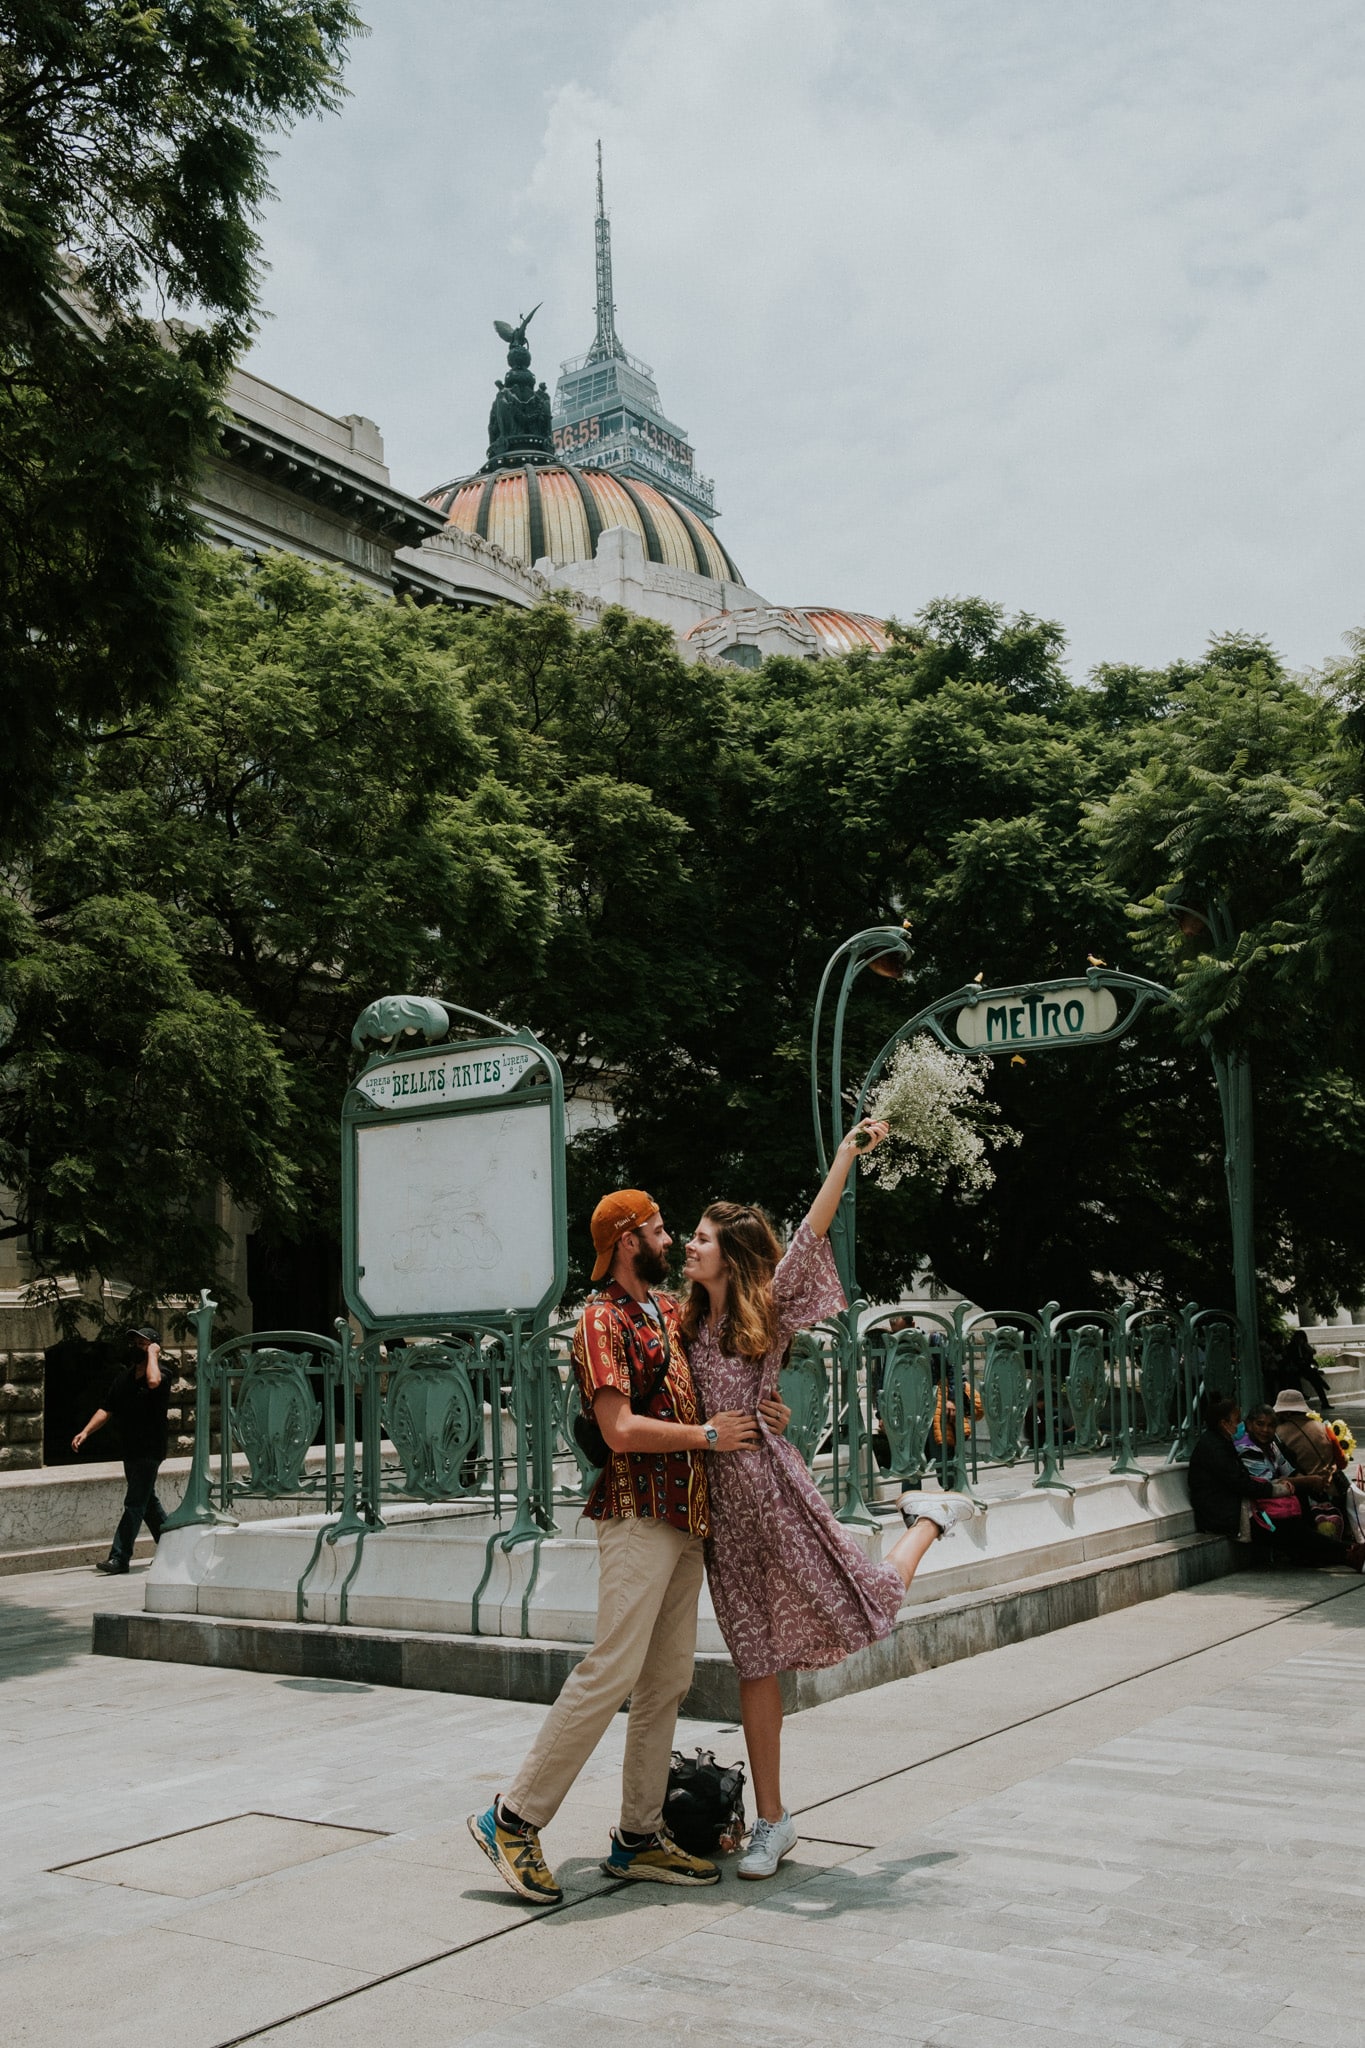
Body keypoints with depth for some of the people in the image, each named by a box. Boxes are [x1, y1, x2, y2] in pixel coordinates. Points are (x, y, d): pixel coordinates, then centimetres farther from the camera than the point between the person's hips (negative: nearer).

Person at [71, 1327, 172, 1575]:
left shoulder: (162, 1375, -10)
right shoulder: (122, 1378, 11)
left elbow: (153, 1381, -35)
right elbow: (106, 1409, 9)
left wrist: (152, 1354, -20)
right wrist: (86, 1431, -4)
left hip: (149, 1451, -8)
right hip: (130, 1450, 8)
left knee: (135, 1503, -9)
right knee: (148, 1502, 16)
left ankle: (119, 1557, -8)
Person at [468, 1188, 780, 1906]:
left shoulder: (669, 1308, 16)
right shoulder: (602, 1320, -9)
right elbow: (621, 1429, -18)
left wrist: (759, 1411, 12)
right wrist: (709, 1435, -11)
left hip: (687, 1515, 8)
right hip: (639, 1511, -8)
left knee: (667, 1681, 8)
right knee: (613, 1670, -12)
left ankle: (638, 1837, 15)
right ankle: (514, 1818, -2)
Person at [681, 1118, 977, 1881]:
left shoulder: (766, 1306, -3)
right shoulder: (691, 1321, 10)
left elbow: (812, 1235, -14)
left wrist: (847, 1156, -20)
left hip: (771, 1485, -4)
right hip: (720, 1502, 4)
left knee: (867, 1609, 5)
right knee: (757, 1662, 6)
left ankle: (930, 1516, 34)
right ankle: (772, 1819, 15)